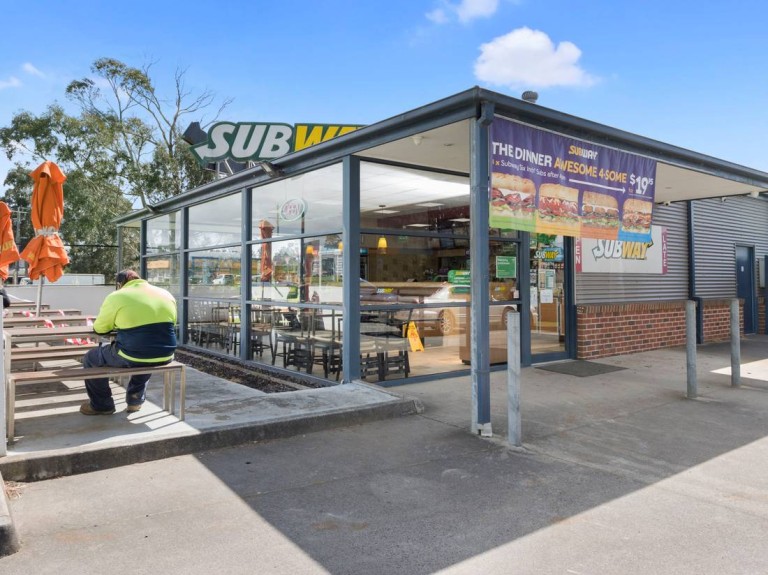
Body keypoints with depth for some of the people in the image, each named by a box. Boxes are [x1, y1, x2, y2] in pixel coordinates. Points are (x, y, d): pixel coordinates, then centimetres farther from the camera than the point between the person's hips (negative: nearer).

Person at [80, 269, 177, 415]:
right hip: (165, 356, 5)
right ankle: (136, 399, 39)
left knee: (91, 359, 21)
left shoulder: (116, 297, -2)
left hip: (132, 357, -5)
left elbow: (99, 328, 10)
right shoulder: (166, 294, 10)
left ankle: (101, 405, 29)